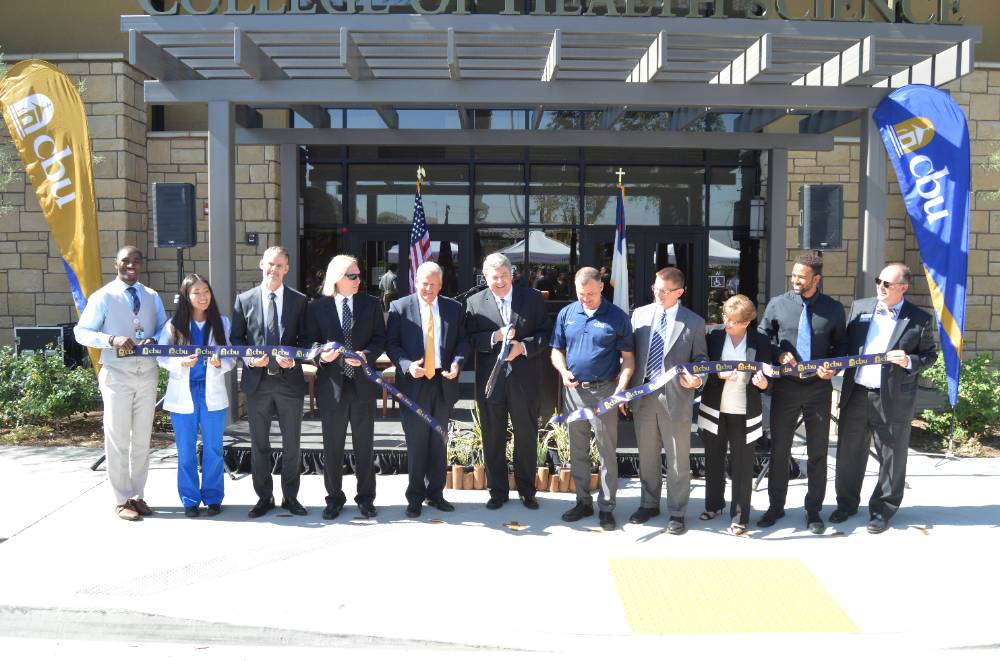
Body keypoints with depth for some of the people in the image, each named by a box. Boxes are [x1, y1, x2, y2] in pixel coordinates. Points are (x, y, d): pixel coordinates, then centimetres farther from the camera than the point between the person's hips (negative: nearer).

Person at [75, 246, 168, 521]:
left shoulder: (152, 297, 10)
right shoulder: (102, 297, -3)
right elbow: (81, 332, -6)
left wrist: (154, 340, -11)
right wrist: (112, 339, -23)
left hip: (147, 374, 4)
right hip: (117, 375, -4)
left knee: (142, 438, 11)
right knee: (118, 438, 2)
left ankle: (137, 496, 23)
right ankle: (122, 500, 12)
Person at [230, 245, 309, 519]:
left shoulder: (299, 300, 2)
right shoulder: (245, 299, 3)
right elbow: (236, 338, 6)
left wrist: (294, 360, -14)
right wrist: (249, 358, -12)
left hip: (289, 380, -1)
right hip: (257, 380, 1)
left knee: (291, 443, 8)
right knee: (259, 443, 10)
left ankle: (290, 496, 21)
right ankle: (264, 497, 23)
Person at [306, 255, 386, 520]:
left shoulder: (371, 304, 4)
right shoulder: (317, 307, 2)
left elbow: (380, 338, 2)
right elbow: (311, 342, 3)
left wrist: (365, 355, -16)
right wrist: (321, 356, -18)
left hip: (363, 382, 1)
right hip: (331, 383, 0)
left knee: (364, 445, 9)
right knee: (332, 445, 8)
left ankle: (366, 498, 21)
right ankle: (334, 498, 22)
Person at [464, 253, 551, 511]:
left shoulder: (533, 298, 0)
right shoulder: (474, 303, 1)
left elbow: (545, 334, -1)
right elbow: (470, 339, -3)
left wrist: (523, 346, -17)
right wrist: (495, 337, -20)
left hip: (524, 381, 0)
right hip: (490, 381, 1)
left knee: (526, 437, 10)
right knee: (493, 439, 10)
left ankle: (527, 491, 26)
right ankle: (497, 491, 25)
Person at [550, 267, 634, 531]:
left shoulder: (617, 316, -4)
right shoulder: (566, 314, 6)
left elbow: (628, 358, -2)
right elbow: (557, 350, 12)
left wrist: (621, 389, -14)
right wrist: (563, 371, -8)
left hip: (604, 392, -4)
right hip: (573, 390, 4)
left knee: (607, 452, 2)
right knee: (577, 451, 12)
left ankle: (606, 507, 12)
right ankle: (583, 501, 24)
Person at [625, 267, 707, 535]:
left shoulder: (694, 322, -2)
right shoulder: (640, 314, 6)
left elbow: (700, 358, 2)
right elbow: (632, 352, 7)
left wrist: (697, 378, -18)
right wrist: (628, 387, 1)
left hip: (675, 396, -3)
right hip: (643, 394, 3)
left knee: (678, 459, 6)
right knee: (647, 455, 16)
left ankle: (677, 512, 19)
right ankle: (649, 504, 32)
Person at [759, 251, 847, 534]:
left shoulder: (833, 309, 1)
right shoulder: (777, 304, 0)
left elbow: (841, 345, 9)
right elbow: (762, 337, 8)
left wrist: (833, 368, -10)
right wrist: (778, 354, -11)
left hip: (819, 388, 0)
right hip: (785, 388, 0)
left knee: (818, 452, 8)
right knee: (779, 449, 9)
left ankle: (813, 510, 22)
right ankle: (775, 506, 24)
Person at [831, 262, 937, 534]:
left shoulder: (920, 319, -4)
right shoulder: (860, 307, 6)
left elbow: (930, 355, 2)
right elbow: (845, 343, 12)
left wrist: (909, 362, -17)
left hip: (893, 400, -3)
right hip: (856, 395, 3)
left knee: (891, 458, 8)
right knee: (849, 453, 13)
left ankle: (883, 510, 25)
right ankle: (847, 503, 31)